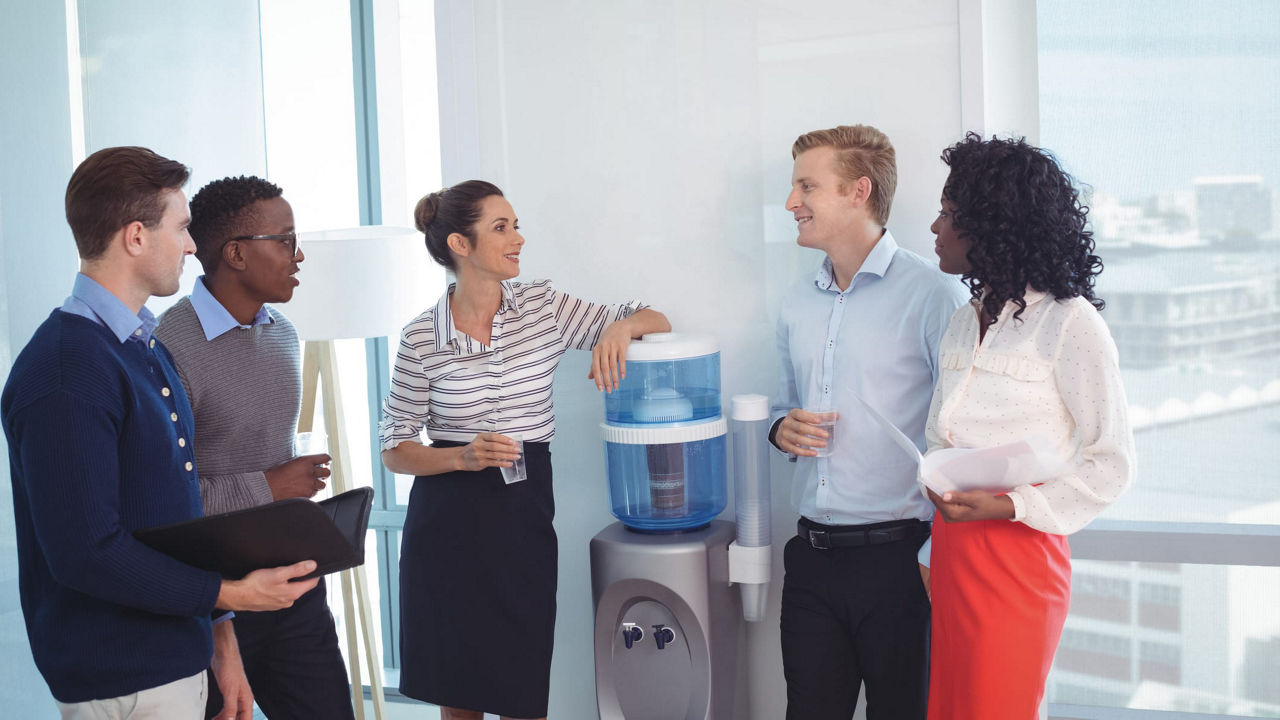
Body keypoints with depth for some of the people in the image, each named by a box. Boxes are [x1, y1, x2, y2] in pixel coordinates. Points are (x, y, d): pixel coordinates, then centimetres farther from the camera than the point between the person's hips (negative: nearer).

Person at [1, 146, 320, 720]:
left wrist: (218, 635, 12)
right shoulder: (66, 371, -20)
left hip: (178, 661, 9)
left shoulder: (146, 347, 12)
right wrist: (227, 595, -17)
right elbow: (84, 553, -24)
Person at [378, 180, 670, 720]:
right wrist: (463, 457, -17)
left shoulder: (544, 306, 1)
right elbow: (395, 449, 0)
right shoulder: (422, 337, -4)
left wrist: (619, 328, -18)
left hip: (524, 516, 1)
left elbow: (657, 322, 5)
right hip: (447, 523, -1)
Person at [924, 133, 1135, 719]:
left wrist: (1005, 506, -17)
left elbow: (1111, 462, -9)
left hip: (1017, 556, -7)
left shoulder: (1069, 322, -9)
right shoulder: (962, 324, 13)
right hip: (951, 554, 7)